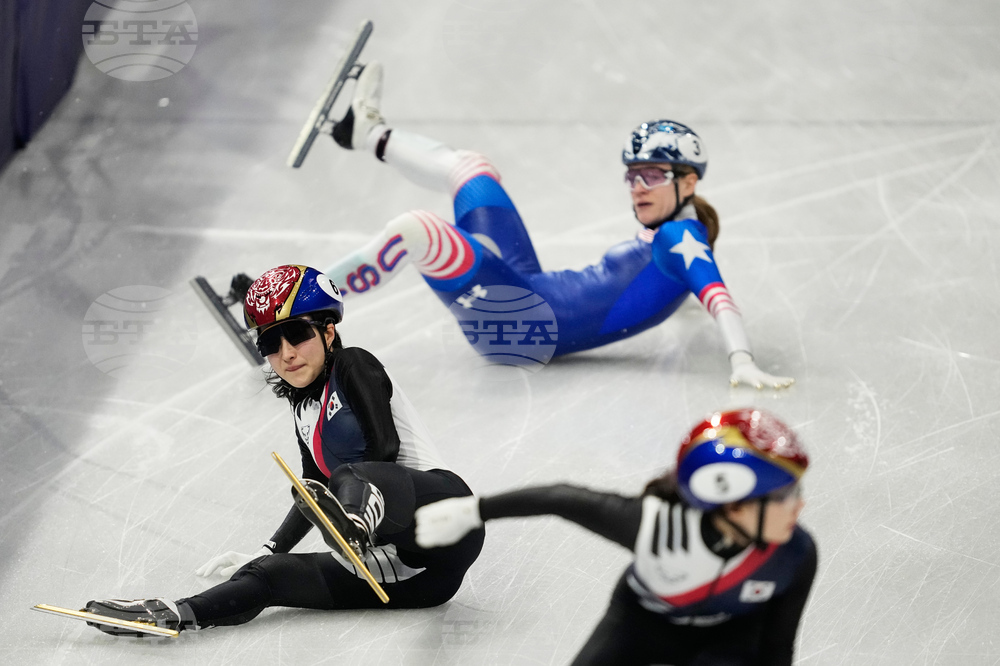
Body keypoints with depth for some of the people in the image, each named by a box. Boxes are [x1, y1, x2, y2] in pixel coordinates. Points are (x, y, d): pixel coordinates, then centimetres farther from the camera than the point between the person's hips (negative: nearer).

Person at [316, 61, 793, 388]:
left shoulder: (677, 239, -13)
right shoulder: (662, 237, 12)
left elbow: (716, 294, -29)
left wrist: (741, 362, -45)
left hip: (530, 324, -10)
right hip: (532, 292, 10)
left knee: (414, 230, -30)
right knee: (471, 168, 24)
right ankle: (371, 133, 41)